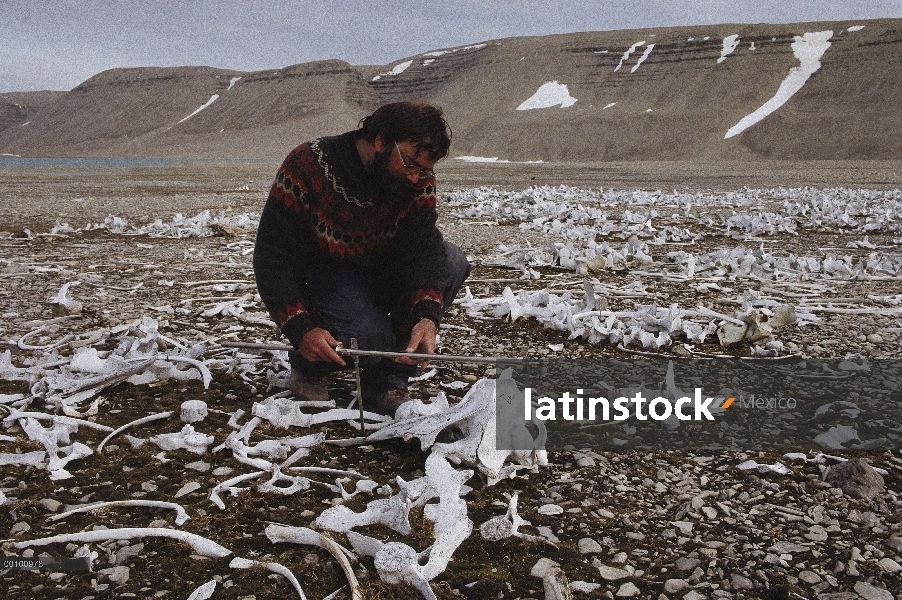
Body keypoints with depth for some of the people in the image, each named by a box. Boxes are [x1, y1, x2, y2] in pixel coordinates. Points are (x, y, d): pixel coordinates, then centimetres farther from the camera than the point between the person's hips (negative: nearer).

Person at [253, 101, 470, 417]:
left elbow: (423, 245, -22)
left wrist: (427, 315, -41)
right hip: (319, 277, -5)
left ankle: (385, 381, -12)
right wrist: (300, 330, -33)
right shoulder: (308, 165, -23)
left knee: (452, 261, -20)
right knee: (371, 338, -34)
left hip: (381, 274, 5)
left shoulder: (419, 179, -10)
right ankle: (307, 366, 4)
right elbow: (272, 255, -22)